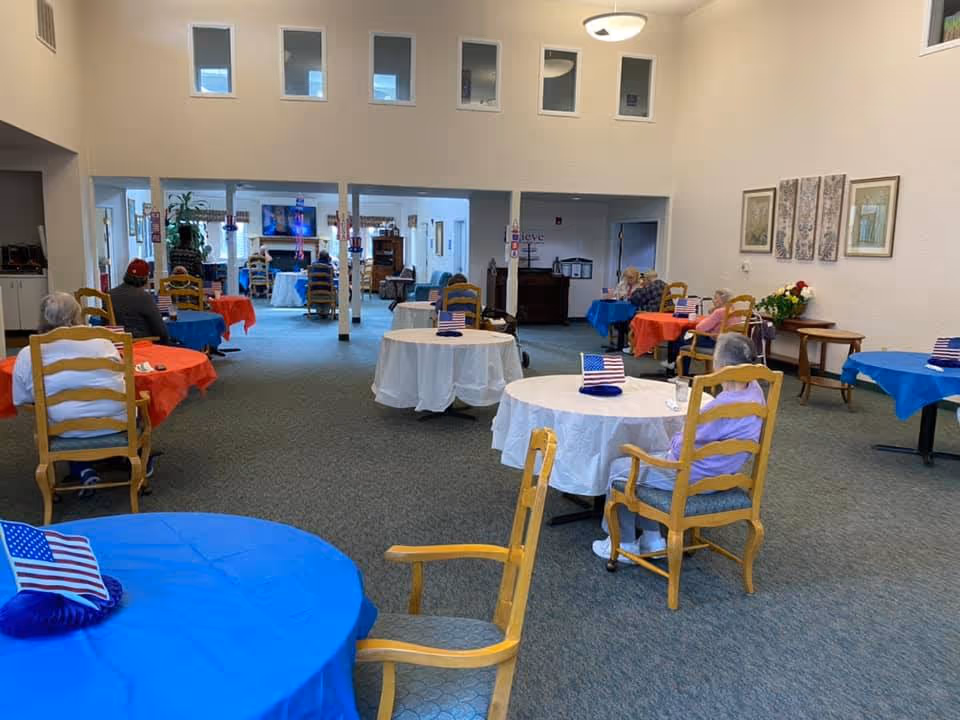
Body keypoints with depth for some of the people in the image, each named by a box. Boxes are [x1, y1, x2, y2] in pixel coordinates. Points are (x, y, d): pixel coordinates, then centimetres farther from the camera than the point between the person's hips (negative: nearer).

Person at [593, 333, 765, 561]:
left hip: (694, 478, -9)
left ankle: (625, 545, 22)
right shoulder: (753, 388, -6)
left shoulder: (722, 406, -33)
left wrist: (679, 436, -1)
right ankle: (652, 538, 27)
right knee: (637, 462, 24)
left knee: (618, 468, 8)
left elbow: (680, 450, -21)